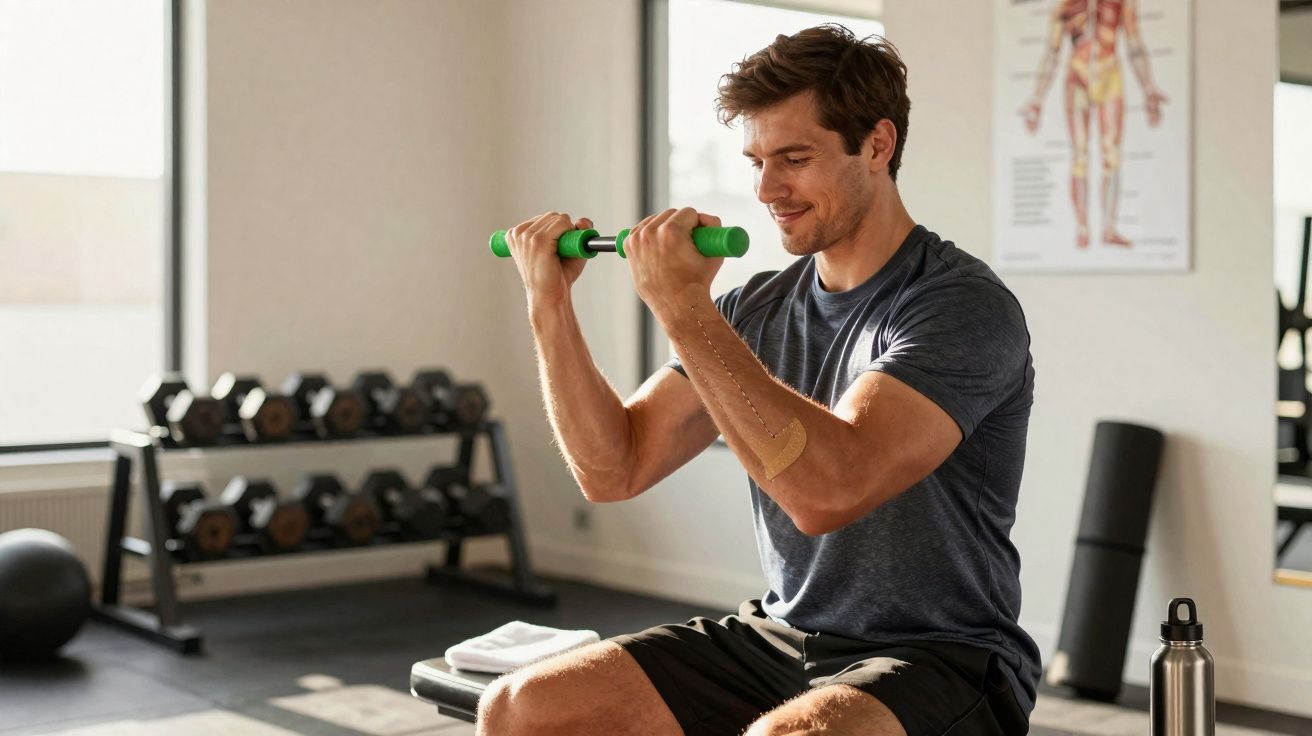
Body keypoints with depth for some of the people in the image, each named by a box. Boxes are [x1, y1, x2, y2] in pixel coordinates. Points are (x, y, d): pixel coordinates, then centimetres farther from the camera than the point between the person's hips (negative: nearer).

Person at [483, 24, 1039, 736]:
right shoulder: (757, 308, 7)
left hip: (938, 660, -6)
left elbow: (827, 491, -30)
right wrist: (549, 302, -7)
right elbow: (613, 470, 3)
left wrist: (683, 306, -28)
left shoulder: (960, 305, -15)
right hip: (780, 639, 7)